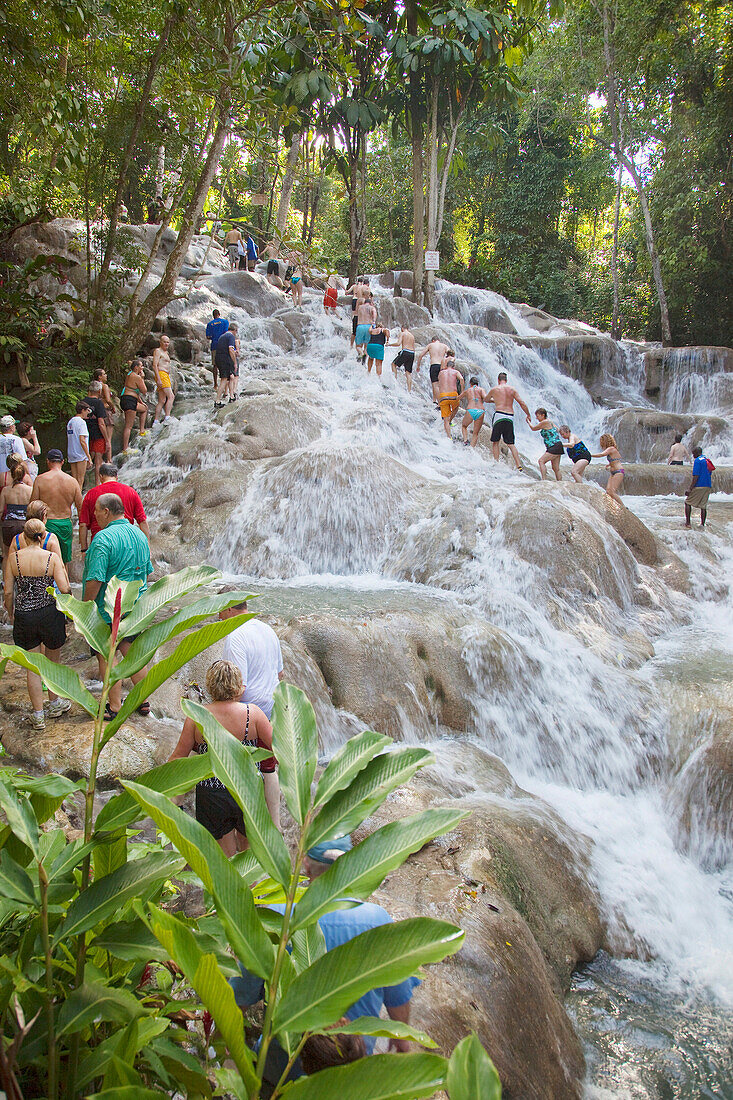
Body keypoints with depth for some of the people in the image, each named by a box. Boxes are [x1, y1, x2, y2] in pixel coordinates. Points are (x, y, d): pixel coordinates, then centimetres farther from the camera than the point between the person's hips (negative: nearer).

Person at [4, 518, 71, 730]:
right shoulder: (52, 558, -10)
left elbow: (8, 591, -3)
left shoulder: (14, 557, -6)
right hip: (50, 614, -1)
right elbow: (65, 589, -16)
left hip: (23, 616, 1)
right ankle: (54, 704, 36)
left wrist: (10, 613, 13)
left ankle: (38, 715, 17)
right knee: (53, 661, 21)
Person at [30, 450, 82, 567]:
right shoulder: (72, 481, 0)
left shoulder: (40, 479, -5)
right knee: (63, 563, 14)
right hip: (66, 523, 2)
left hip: (47, 523, -2)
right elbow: (80, 508, 4)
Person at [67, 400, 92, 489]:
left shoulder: (70, 422, 13)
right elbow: (82, 441, -18)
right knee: (80, 481, -4)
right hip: (80, 455, -8)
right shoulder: (81, 422, -12)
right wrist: (89, 456, -17)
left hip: (71, 454, 8)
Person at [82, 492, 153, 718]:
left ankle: (115, 708, 14)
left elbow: (95, 580, -23)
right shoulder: (139, 535, 5)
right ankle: (144, 700, 26)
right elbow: (148, 572, 15)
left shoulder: (103, 538, -20)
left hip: (109, 609, -7)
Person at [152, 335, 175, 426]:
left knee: (162, 401, 5)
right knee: (170, 396, -19)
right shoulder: (158, 351, -3)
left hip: (166, 376, 9)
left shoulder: (165, 352, 25)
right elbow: (155, 365, -12)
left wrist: (169, 382, 24)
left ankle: (155, 422, 4)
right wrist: (158, 379, -22)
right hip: (161, 375, -9)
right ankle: (167, 418, -25)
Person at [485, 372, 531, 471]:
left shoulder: (494, 389, 5)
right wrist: (528, 415, 14)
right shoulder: (512, 389, 9)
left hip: (499, 415, -3)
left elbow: (486, 399, 24)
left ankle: (496, 462, -4)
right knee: (510, 443, 7)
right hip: (510, 417, 3)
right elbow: (522, 403, 5)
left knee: (495, 442, 7)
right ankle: (519, 465, -3)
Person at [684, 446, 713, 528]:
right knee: (703, 506, 10)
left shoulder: (697, 461, -12)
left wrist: (690, 489, -18)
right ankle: (702, 524, 8)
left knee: (687, 502, 4)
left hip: (699, 486, -8)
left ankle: (688, 522, 0)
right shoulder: (707, 460, 15)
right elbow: (709, 474, 20)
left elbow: (695, 476, -18)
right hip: (708, 486, 8)